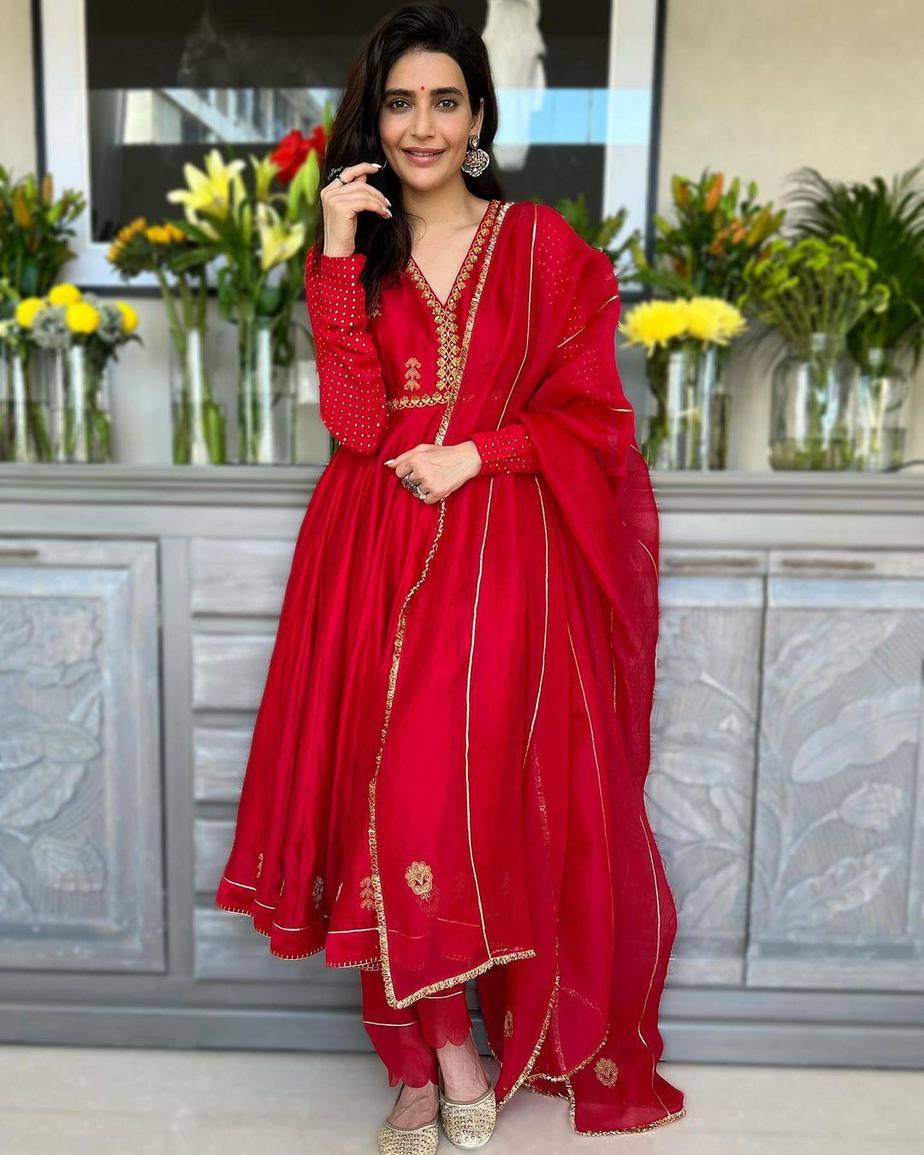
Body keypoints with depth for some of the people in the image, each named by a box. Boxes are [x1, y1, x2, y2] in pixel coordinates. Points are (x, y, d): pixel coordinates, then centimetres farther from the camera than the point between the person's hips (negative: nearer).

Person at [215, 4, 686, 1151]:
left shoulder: (542, 244, 7)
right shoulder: (350, 253, 11)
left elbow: (590, 413, 3)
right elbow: (355, 420, -4)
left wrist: (476, 456, -10)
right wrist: (341, 252, -7)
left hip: (508, 553, -2)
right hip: (379, 555, 2)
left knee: (471, 782, -13)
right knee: (390, 786, -6)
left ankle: (430, 1058, 10)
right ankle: (446, 1058, 12)